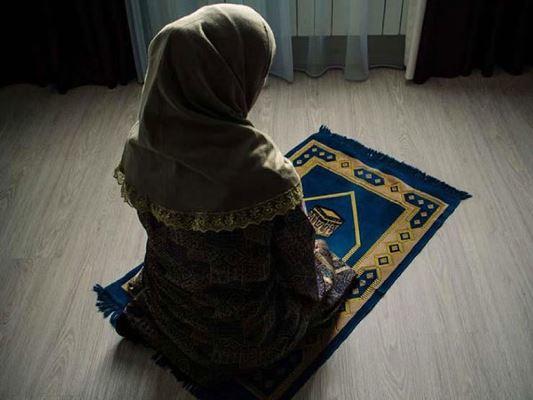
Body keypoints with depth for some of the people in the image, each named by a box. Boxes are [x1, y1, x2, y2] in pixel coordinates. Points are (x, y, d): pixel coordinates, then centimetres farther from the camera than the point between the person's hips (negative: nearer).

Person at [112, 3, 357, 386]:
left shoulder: (139, 150, -21)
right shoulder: (264, 172, -38)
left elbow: (157, 230, -3)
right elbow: (296, 253, -19)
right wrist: (306, 297, 4)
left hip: (171, 313, 3)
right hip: (243, 329, -2)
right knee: (317, 258, 25)